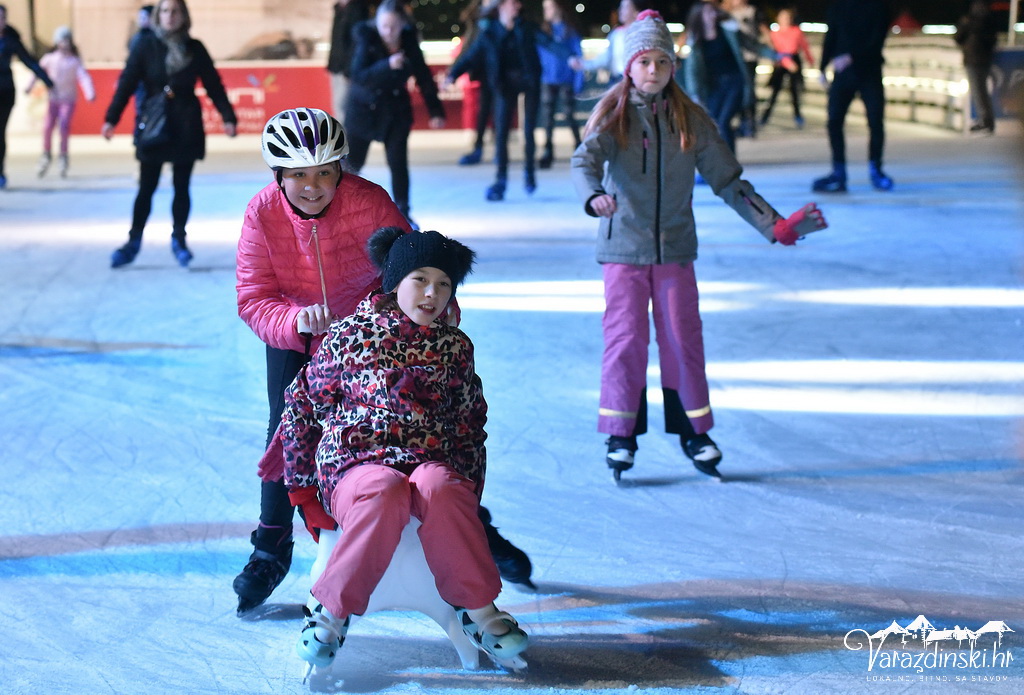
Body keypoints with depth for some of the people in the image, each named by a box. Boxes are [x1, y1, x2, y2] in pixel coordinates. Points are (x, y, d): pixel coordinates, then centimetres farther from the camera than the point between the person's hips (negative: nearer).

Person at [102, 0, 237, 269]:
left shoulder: (194, 48, 3)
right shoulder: (146, 45, -3)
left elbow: (213, 85, 4)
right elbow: (127, 83, -6)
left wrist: (228, 117, -5)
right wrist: (111, 118, -14)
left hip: (186, 126, 1)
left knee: (181, 187, 7)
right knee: (146, 188, 2)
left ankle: (179, 240, 17)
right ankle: (133, 242, 10)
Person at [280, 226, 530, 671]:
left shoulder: (455, 347, 16)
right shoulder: (349, 334, 7)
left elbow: (470, 423, 23)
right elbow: (303, 404, 13)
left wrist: (469, 486, 9)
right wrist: (302, 484, 9)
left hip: (434, 462, 2)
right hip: (356, 461, -2)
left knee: (440, 490, -37)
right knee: (384, 493, -39)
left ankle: (478, 609, -25)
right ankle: (331, 609, -25)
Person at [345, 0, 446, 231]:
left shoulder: (409, 42, -9)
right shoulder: (366, 39, -19)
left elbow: (423, 77, 1)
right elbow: (358, 75, -29)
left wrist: (435, 111, 1)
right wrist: (387, 66, -42)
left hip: (396, 110, 2)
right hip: (363, 108, -2)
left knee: (398, 162, -4)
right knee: (352, 162, 3)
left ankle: (403, 214, 7)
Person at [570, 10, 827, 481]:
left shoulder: (690, 119, 4)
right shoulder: (613, 115, -3)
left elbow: (727, 179, 8)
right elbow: (585, 161, -20)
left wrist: (775, 226, 1)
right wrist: (594, 197, -43)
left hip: (675, 248, 2)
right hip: (624, 247, -2)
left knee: (683, 338, 3)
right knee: (625, 339, -3)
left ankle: (693, 430, 18)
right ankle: (621, 435, 9)